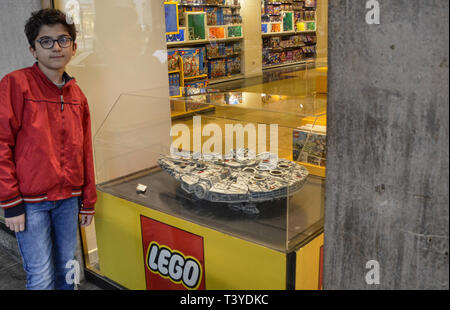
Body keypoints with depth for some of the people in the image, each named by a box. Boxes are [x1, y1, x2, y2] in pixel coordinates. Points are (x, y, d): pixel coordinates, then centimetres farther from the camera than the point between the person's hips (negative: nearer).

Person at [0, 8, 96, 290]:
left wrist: (88, 201, 13)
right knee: (42, 278, 1)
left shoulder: (77, 95, 8)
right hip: (31, 202, -5)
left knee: (67, 271, 15)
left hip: (68, 199, 5)